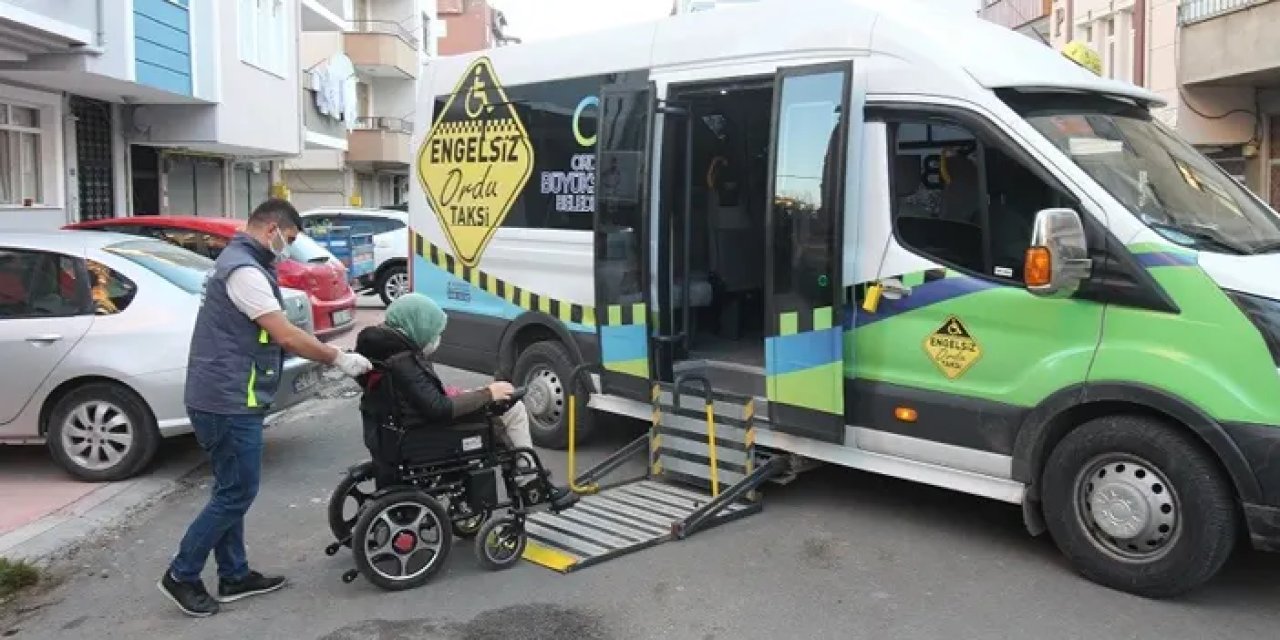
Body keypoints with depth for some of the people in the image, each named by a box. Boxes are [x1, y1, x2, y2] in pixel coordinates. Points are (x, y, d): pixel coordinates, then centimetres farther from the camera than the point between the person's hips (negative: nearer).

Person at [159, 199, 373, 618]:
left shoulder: (239, 261, 16)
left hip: (224, 397, 11)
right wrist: (339, 359, -13)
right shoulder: (244, 270, -18)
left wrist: (330, 356, 8)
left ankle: (234, 576, 24)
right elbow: (286, 336, -22)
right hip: (228, 400, -11)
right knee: (236, 494, -2)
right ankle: (181, 575, 10)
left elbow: (272, 335, 15)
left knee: (232, 491, 15)